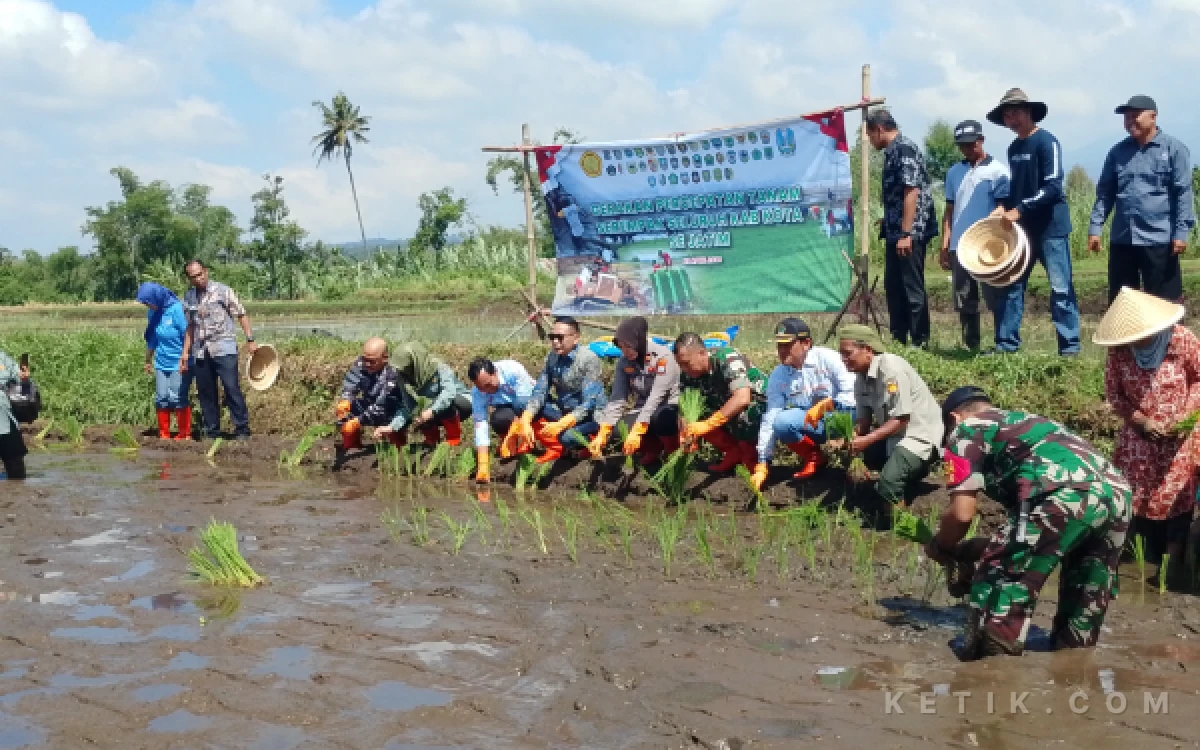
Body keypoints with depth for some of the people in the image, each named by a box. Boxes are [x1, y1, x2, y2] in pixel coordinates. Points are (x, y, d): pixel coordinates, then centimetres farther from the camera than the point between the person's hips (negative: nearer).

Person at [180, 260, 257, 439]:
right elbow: (190, 327, 20)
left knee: (232, 389, -10)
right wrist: (185, 352, 14)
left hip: (224, 349, -5)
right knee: (205, 392, 6)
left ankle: (242, 429, -4)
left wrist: (250, 340, -10)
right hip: (201, 352, 5)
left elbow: (241, 315, -2)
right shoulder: (188, 298, 12)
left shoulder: (222, 291, -2)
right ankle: (211, 431, 16)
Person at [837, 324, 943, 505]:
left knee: (888, 482, -26)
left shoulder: (891, 369, -25)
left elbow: (901, 420, -27)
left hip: (919, 432, -10)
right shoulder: (861, 378, 1)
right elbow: (864, 420, 2)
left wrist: (867, 440, -31)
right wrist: (850, 438, -19)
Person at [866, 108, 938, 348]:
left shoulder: (904, 148, -13)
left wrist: (906, 234, -23)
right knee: (893, 286, 14)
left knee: (913, 288, -4)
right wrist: (886, 225, 24)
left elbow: (912, 191, -20)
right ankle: (898, 338, 23)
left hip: (910, 232, -10)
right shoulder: (892, 151, 16)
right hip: (894, 231, 10)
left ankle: (920, 342, 1)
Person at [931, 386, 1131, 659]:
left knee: (997, 589, 4)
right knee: (1086, 599, 26)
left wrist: (939, 548, 26)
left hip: (1064, 496, -8)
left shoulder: (965, 432, 17)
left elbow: (962, 513, 7)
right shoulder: (1022, 421, 39)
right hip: (1116, 493, 8)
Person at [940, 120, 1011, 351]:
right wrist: (944, 246, 9)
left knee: (995, 298, -3)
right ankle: (971, 347, 16)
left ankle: (1003, 344, 3)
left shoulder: (997, 171, -1)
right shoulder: (954, 172, 14)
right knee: (964, 301, 8)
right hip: (959, 248, 5)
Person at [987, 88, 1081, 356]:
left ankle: (1070, 346, -1)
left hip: (1051, 227, -7)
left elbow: (1053, 187, -17)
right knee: (1011, 285, 6)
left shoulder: (1046, 141, -9)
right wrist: (1003, 207, 4)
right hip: (1022, 228, 7)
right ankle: (1006, 343, 12)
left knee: (1061, 288, -5)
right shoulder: (1013, 148, 13)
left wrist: (1019, 210, -18)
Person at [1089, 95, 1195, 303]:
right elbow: (1105, 192, 14)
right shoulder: (1118, 152, 12)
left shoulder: (1174, 149, -2)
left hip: (1159, 239, -5)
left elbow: (1183, 193, -6)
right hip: (1121, 239, 5)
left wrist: (1181, 231, -12)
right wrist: (1095, 227, 5)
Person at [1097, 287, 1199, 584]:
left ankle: (1174, 562, 14)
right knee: (1140, 496, 7)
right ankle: (1152, 557, 24)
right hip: (1139, 435, 1)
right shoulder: (1118, 350, -17)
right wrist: (1141, 420, -18)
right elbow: (1113, 393, -6)